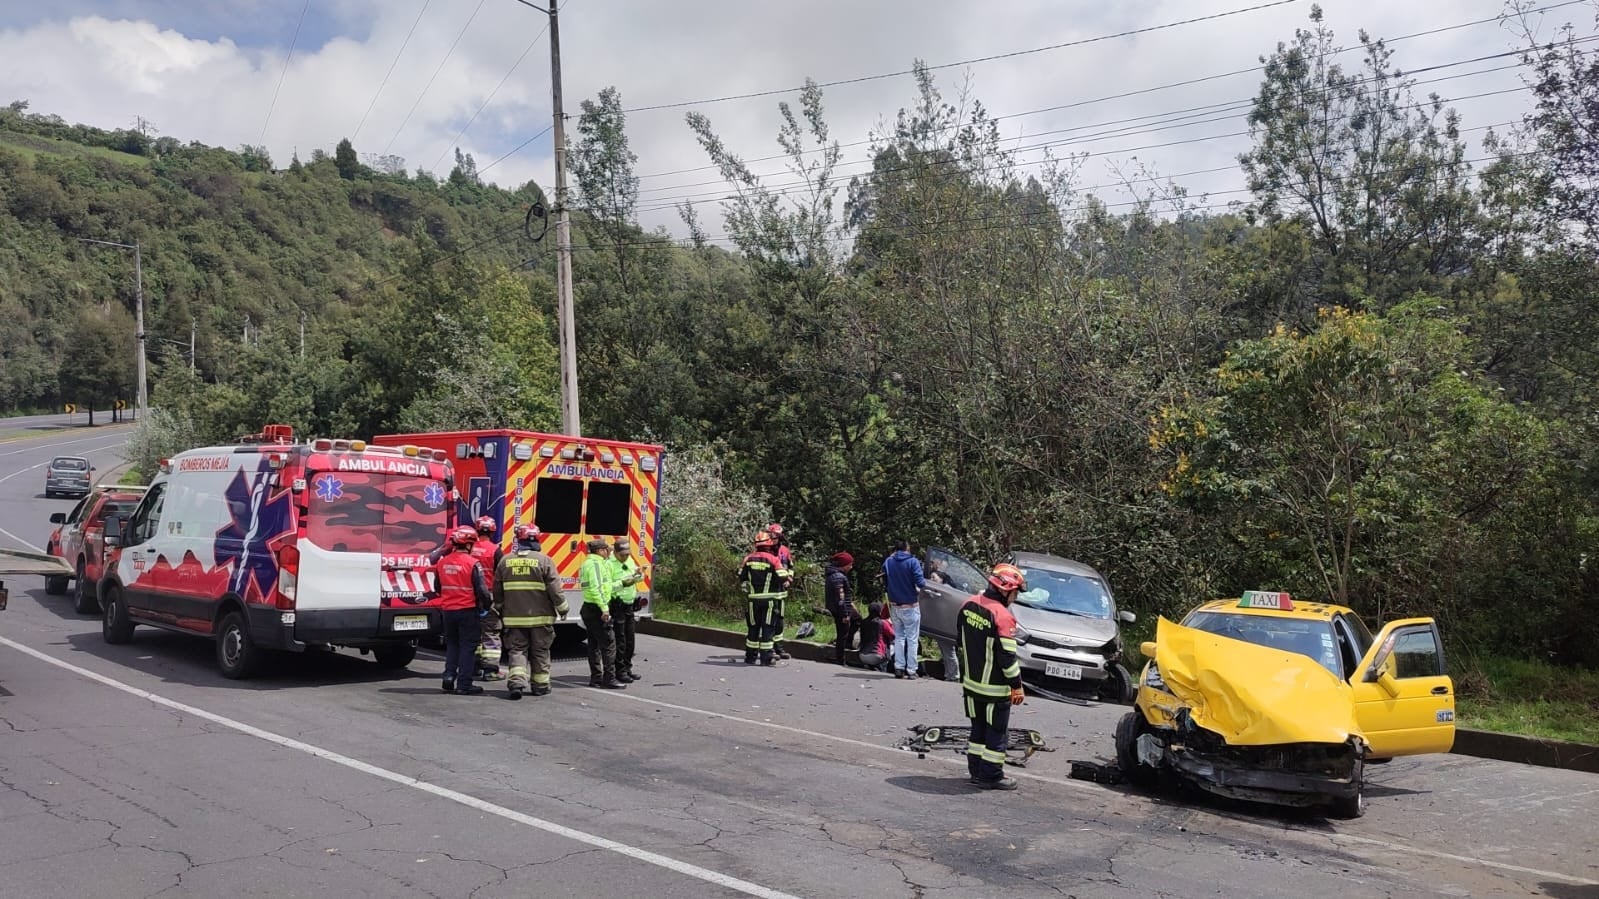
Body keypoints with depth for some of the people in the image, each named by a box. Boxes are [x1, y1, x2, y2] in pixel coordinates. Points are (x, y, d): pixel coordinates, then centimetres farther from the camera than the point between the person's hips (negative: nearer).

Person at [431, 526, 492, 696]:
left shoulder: (442, 562, 4)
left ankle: (449, 679, 13)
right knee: (467, 646, 2)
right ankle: (464, 684, 2)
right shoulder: (473, 564, -15)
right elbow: (482, 590, -14)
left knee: (451, 645, 18)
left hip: (448, 610, 5)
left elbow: (438, 589, 16)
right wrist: (488, 603, 2)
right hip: (467, 610, -5)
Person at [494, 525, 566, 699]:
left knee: (517, 649, 7)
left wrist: (499, 608, 26)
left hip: (514, 616, 2)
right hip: (540, 616, -2)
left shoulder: (505, 561, 2)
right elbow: (555, 589, -10)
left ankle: (516, 680, -12)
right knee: (540, 651, 10)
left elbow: (497, 590, 11)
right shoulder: (544, 561, -10)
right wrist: (562, 608, 4)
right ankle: (540, 685, 16)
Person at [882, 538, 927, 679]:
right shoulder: (913, 562, -13)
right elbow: (920, 582, -18)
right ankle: (911, 670, 0)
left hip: (895, 606, 4)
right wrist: (924, 582, 3)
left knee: (899, 637, 15)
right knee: (912, 639, 2)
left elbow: (885, 584, 6)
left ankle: (899, 668, 12)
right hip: (910, 606, -4)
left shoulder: (887, 562, 0)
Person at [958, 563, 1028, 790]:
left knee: (978, 728, 19)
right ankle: (991, 776, 10)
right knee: (996, 733, 5)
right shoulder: (1002, 616, -24)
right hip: (995, 687, -8)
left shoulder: (969, 605, 1)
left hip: (971, 682, 8)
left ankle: (976, 770, 27)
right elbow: (1007, 656, -21)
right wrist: (1017, 686, -11)